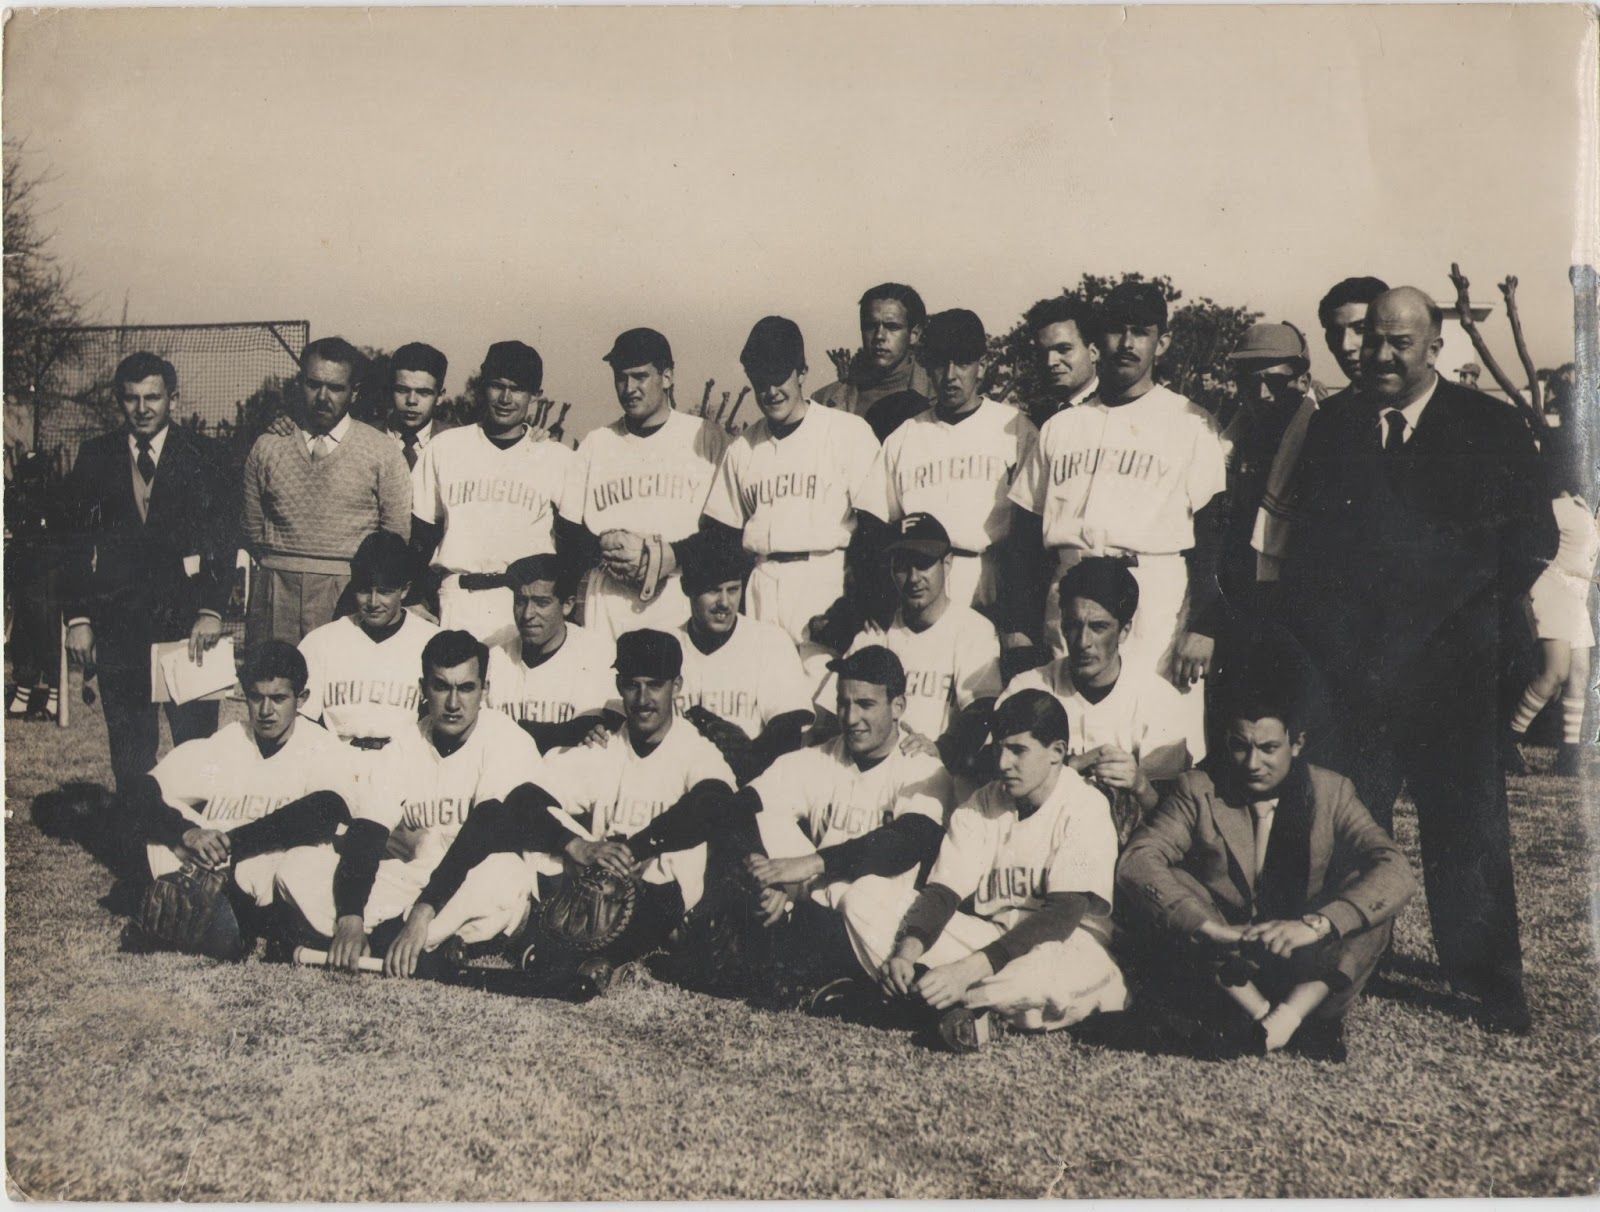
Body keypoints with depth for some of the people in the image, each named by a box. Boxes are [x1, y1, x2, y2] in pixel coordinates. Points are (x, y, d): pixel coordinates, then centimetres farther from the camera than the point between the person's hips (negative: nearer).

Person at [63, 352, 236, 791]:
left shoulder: (204, 456, 3)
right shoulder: (95, 457, 8)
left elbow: (223, 540, -2)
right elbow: (76, 542, 8)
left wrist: (211, 611, -12)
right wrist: (77, 618, 1)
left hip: (187, 621, -2)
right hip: (118, 624, 2)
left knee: (197, 743, -2)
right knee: (128, 745, 7)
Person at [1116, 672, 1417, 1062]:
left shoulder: (1331, 791, 2)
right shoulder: (1199, 790, -1)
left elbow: (1395, 873, -15)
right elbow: (1136, 861, -18)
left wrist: (1314, 924, -32)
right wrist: (1210, 927, -34)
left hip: (1304, 967, 1)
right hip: (1219, 967, 0)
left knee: (1367, 896, -21)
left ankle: (1292, 1013, -30)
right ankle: (1263, 1015, -29)